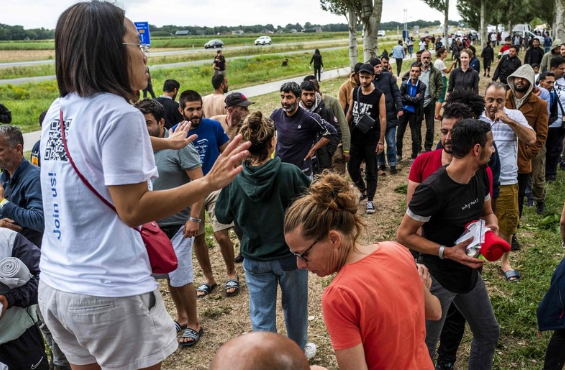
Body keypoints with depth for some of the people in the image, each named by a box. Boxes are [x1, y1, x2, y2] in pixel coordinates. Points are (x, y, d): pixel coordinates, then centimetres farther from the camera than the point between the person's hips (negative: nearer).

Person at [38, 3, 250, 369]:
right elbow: (133, 210, -20)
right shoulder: (119, 114, -18)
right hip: (109, 293, -8)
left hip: (56, 284, 8)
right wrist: (209, 182, -21)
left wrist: (164, 142, 34)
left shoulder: (58, 111, 7)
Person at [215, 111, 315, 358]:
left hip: (255, 260, 0)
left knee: (261, 316, 15)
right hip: (291, 255, 0)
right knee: (294, 307, 22)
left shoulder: (234, 180, -16)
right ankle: (299, 352, 44)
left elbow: (223, 216, -2)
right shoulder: (290, 173, -21)